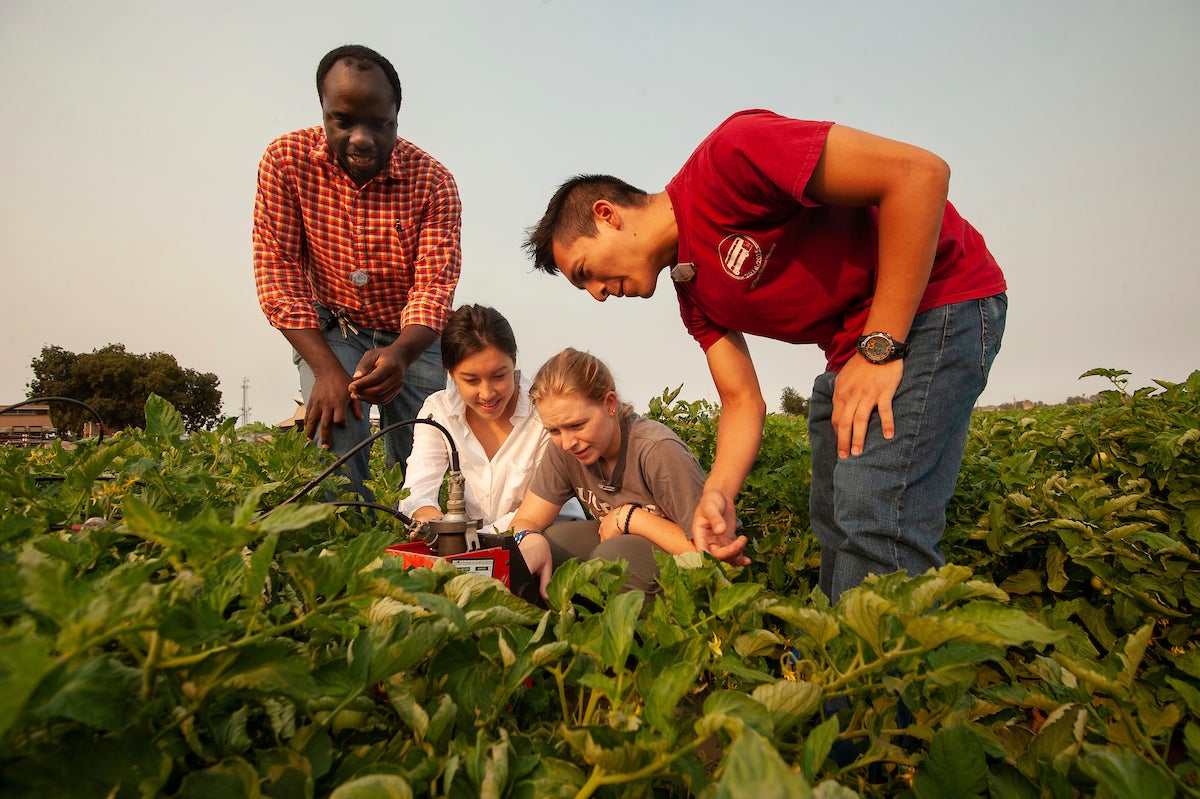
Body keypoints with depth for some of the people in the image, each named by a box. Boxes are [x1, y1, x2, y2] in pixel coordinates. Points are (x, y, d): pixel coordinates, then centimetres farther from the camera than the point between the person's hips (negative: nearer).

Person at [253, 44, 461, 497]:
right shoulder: (287, 159, -13)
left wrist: (401, 355, -46)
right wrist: (326, 370, -25)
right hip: (331, 331, 0)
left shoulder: (433, 181, -17)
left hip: (412, 338, 0)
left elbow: (435, 284, -25)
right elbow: (278, 270, -14)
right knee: (336, 434, -23)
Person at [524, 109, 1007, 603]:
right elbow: (743, 401, 4)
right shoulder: (692, 292, 6)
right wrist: (717, 494, -15)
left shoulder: (727, 155, -20)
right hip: (853, 348, 9)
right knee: (834, 521, 13)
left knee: (876, 520, -17)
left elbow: (920, 172, -24)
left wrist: (879, 348, -22)